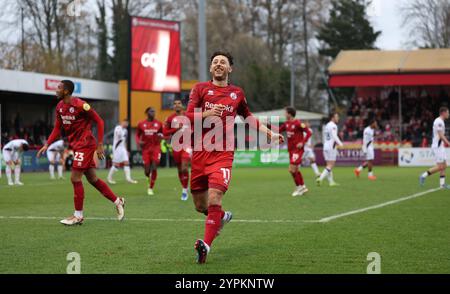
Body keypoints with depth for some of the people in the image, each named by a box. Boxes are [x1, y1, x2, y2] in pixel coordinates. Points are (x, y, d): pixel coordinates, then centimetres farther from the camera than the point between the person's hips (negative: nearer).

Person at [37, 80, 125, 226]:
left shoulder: (80, 105, -18)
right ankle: (117, 201, 24)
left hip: (85, 145, -8)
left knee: (75, 178, -8)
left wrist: (100, 145, -15)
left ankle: (78, 216, 1)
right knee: (92, 179, 12)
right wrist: (47, 145, 3)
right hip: (76, 146, 8)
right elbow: (57, 128, 14)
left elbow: (99, 121, -13)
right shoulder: (60, 107, 6)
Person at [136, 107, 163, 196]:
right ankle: (150, 178, 35)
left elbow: (162, 133, 13)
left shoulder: (159, 123, 2)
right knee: (147, 171, -3)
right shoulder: (141, 124, 2)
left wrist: (161, 135, -10)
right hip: (146, 148, 0)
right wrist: (138, 141, -7)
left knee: (154, 168, -11)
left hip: (156, 148, 0)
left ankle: (151, 188, 3)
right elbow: (137, 135, 12)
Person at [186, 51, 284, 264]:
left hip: (223, 154, -1)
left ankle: (206, 245, -19)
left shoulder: (237, 93, 14)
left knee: (214, 200, -20)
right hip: (200, 152, 1)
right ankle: (223, 217, 39)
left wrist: (269, 134, 27)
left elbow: (248, 117, 30)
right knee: (200, 206, 8)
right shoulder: (200, 89, 8)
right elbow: (188, 117, -3)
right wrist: (206, 114, -22)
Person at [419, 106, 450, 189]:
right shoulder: (439, 122, -15)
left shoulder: (441, 122, 16)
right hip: (437, 147, -10)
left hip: (440, 147, 10)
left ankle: (442, 183, 7)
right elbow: (441, 136, -21)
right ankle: (424, 176, -3)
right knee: (440, 166, -10)